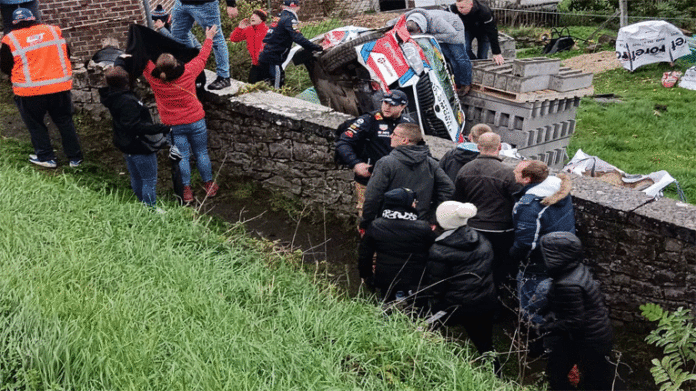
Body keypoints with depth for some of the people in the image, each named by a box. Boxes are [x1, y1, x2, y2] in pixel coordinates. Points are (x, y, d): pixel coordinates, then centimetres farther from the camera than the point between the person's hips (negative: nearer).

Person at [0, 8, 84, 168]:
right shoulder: (53, 31, 2)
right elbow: (67, 54, 13)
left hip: (29, 91, -2)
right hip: (60, 86, 3)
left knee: (35, 125, 17)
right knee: (65, 121, 16)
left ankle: (46, 157, 23)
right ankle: (75, 157, 21)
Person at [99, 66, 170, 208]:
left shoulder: (113, 96, -1)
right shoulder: (127, 102, -30)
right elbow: (135, 126, -35)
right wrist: (161, 128, -36)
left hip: (126, 146, 11)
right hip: (139, 147, -11)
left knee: (136, 178, 24)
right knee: (150, 180, 2)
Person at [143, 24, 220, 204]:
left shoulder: (154, 79, -14)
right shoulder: (188, 73, -17)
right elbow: (202, 57, -1)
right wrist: (209, 38, 13)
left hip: (174, 126, 1)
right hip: (195, 121, 0)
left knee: (182, 156, 9)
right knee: (201, 153, 12)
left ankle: (186, 190, 13)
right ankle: (209, 185, 24)